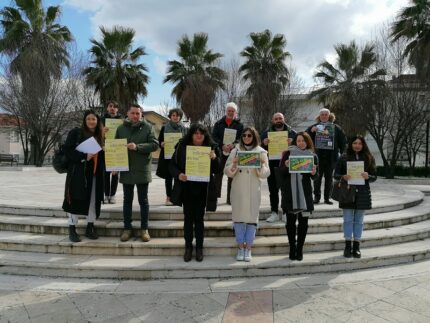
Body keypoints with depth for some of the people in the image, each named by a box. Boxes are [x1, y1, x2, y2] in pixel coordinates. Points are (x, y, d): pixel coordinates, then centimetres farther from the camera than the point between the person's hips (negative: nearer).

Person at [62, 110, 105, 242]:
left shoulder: (100, 136, 12)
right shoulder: (75, 133, -2)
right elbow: (67, 151, -10)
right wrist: (84, 156, -21)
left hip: (95, 174, 5)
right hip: (78, 172, -5)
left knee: (93, 200, 8)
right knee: (76, 199, -1)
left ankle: (90, 228, 21)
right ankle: (72, 230, 10)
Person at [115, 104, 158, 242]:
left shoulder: (147, 127, -2)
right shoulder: (121, 128, 7)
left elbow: (154, 145, -10)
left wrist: (137, 147, -21)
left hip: (142, 170, -3)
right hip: (126, 169, 3)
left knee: (143, 200, 7)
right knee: (127, 200, 11)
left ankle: (144, 229, 17)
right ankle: (127, 228, 22)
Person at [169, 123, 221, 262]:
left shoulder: (211, 148, 0)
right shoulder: (182, 147, -1)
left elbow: (217, 170, -1)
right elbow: (172, 164, 2)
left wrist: (214, 158, -20)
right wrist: (178, 174, -18)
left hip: (202, 190, 0)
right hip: (186, 189, 0)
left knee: (199, 218, 9)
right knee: (188, 218, 9)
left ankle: (199, 248, 23)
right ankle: (188, 247, 23)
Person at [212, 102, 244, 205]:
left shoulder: (239, 125, 7)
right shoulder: (218, 123, 9)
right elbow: (214, 137, -1)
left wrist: (233, 145, -22)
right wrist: (222, 146, -17)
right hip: (220, 153, 0)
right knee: (218, 175, 2)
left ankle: (230, 198, 13)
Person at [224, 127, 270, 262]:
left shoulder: (261, 152, 6)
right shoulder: (236, 151, 8)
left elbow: (265, 174, 2)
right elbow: (227, 171, 4)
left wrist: (261, 165, -17)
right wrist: (234, 165, -15)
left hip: (254, 191, -1)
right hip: (238, 190, 1)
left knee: (252, 218, 0)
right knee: (238, 218, 3)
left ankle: (248, 249, 12)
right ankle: (240, 248, 15)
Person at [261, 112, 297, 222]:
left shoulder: (292, 132, 6)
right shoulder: (266, 132, 8)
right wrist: (264, 144, -16)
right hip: (272, 165, 1)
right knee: (273, 190, 5)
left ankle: (286, 213, 15)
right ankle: (274, 212, 14)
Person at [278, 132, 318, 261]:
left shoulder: (313, 155, 7)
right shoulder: (288, 153, 2)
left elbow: (315, 176, 7)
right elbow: (280, 171, 0)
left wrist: (313, 173, -14)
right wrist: (286, 166, -20)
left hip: (305, 192, 2)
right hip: (289, 193, -1)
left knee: (303, 221, 4)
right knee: (291, 221, 3)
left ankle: (299, 249, 17)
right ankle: (292, 249, 16)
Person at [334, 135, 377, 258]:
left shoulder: (369, 158, 4)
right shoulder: (344, 158, 1)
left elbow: (374, 176, 6)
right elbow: (336, 174, 2)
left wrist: (368, 176, -16)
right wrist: (343, 177, -19)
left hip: (362, 193, 1)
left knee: (359, 220, 8)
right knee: (348, 220, 5)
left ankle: (356, 247, 17)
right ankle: (348, 246, 14)